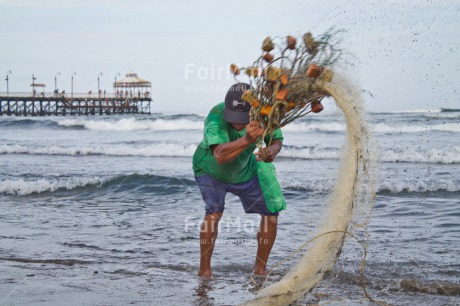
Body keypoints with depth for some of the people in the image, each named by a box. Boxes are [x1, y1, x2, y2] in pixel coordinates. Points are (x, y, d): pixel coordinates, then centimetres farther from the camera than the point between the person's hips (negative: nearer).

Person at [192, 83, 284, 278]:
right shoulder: (216, 117, -41)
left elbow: (276, 139, -10)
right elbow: (220, 156, -56)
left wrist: (272, 150, -35)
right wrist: (247, 140, -72)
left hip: (245, 171, 4)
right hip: (210, 170, -4)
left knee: (270, 210, -2)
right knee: (214, 211, -26)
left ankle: (260, 267, 15)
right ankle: (204, 269, -12)